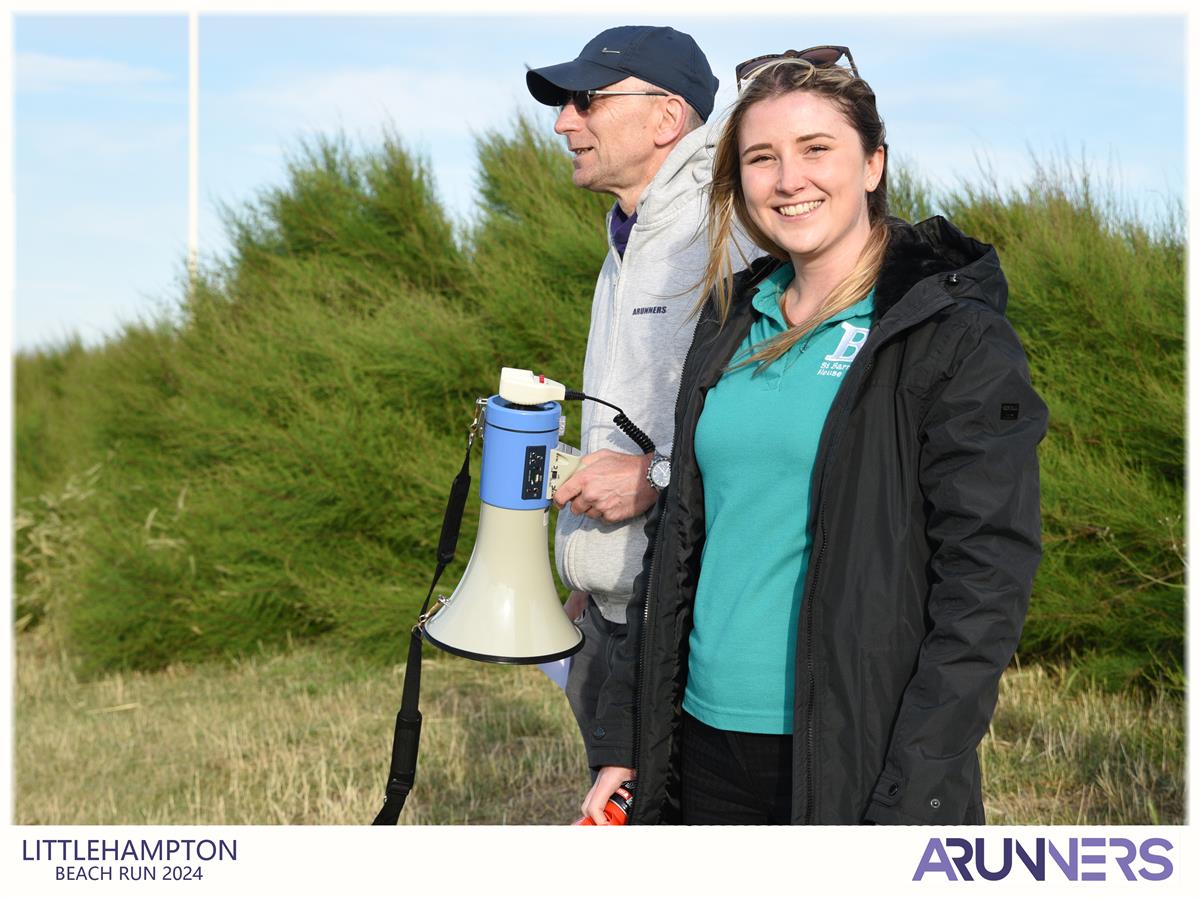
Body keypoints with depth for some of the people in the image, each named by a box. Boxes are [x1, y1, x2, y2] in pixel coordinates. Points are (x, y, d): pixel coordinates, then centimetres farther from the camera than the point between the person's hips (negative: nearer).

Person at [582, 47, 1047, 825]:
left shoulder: (956, 338, -8)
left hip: (856, 761, -5)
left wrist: (911, 804, -19)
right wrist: (621, 744, 10)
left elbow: (986, 584, -13)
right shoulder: (730, 327, 10)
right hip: (706, 742, 6)